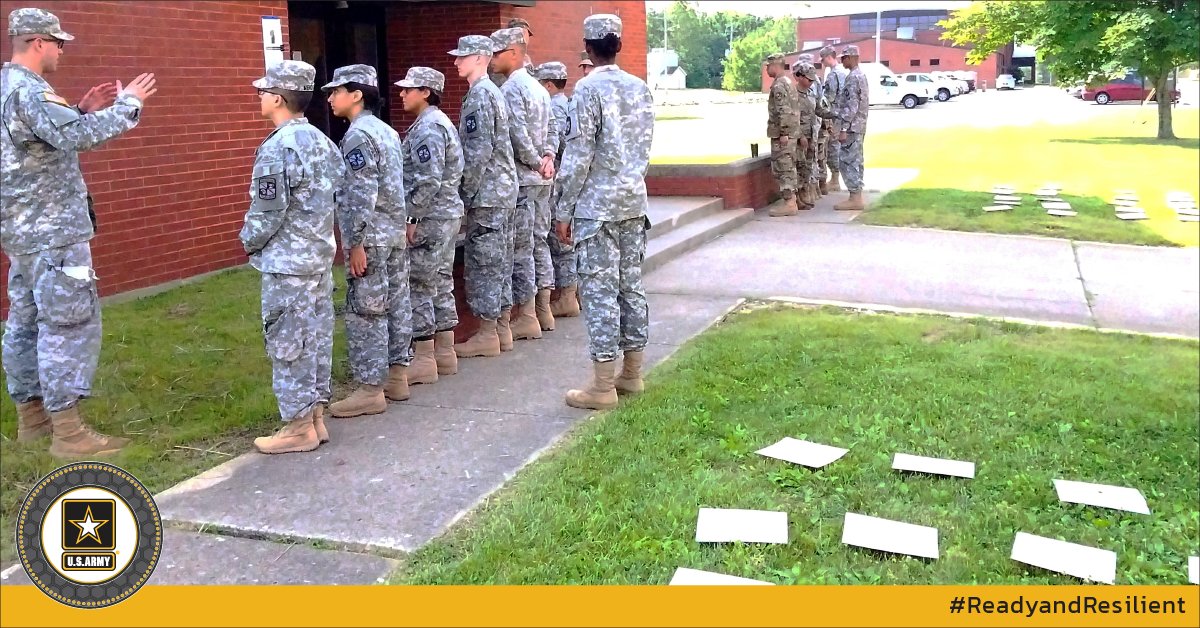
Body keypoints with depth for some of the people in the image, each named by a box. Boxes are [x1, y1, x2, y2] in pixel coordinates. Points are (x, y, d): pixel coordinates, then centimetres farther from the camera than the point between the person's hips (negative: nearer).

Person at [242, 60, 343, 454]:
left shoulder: (278, 147, -17)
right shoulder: (322, 141, 8)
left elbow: (268, 210, -18)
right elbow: (338, 195, 12)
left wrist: (249, 240, 0)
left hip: (286, 262, -8)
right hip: (321, 255, 9)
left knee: (288, 343, 0)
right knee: (317, 336, 13)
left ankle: (298, 426, 6)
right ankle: (315, 415, 22)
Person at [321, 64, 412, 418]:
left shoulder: (357, 136, -14)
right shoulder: (387, 131, 15)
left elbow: (362, 195, -20)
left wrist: (357, 243, -19)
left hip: (370, 238, -10)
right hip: (395, 234, 10)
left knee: (365, 313, -4)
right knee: (396, 306, 12)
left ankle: (370, 390, 0)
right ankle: (396, 376, 21)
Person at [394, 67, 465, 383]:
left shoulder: (427, 128, -16)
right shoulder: (441, 122, 16)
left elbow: (428, 180, -23)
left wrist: (413, 218, -18)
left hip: (429, 218, -10)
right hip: (448, 215, 10)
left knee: (419, 287, -4)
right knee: (441, 284, 14)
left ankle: (424, 360, 2)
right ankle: (445, 353, 21)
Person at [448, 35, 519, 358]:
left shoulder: (479, 95, -14)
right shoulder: (494, 92, 17)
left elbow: (478, 151, -20)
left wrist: (467, 193, -14)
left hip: (486, 194, -10)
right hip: (505, 190, 10)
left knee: (482, 261, -4)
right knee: (499, 260, 12)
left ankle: (487, 334, 1)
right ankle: (502, 328, 18)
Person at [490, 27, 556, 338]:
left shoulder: (510, 88, -13)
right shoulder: (538, 88, 15)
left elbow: (518, 135, -21)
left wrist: (535, 162, -9)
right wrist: (548, 158, 0)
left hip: (521, 178, -9)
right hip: (542, 179, 9)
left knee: (520, 248, -4)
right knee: (539, 242, 13)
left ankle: (527, 318, 0)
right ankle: (544, 310, 19)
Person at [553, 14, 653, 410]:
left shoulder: (589, 88, -12)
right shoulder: (640, 88, 9)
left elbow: (578, 155, -14)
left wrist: (563, 210, -9)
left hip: (597, 204, -7)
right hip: (633, 200, 7)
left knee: (599, 290, -4)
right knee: (631, 285, 12)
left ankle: (603, 386, -1)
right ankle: (632, 374, 20)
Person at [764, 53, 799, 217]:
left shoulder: (778, 84, -14)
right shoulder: (789, 82, 17)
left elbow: (784, 110, -22)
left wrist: (783, 133, -22)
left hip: (782, 134, -10)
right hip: (791, 133, 10)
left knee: (782, 168, -8)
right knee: (788, 168, 13)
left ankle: (789, 204, -8)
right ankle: (791, 200, 17)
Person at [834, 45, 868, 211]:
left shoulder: (853, 77, -16)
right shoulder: (861, 75, 16)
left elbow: (851, 106, -22)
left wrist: (843, 129, -21)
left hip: (852, 127, -10)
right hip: (859, 127, 10)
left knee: (847, 162, -8)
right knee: (855, 162, 13)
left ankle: (855, 199, -8)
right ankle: (856, 196, 18)